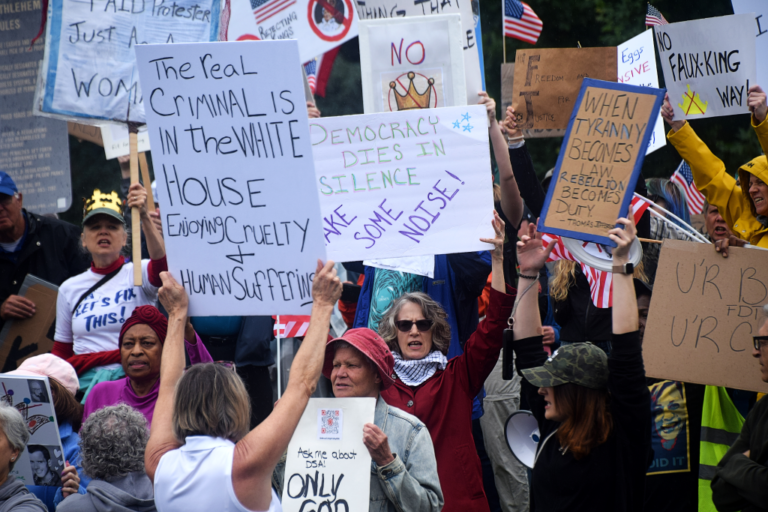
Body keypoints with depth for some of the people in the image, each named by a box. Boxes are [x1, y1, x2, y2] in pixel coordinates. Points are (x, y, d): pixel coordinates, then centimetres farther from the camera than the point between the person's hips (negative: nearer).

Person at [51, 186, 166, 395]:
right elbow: (60, 352, 24)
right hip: (85, 380, 3)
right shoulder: (70, 289, 21)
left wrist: (145, 218, -32)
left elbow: (161, 263, -18)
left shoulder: (138, 273, 8)